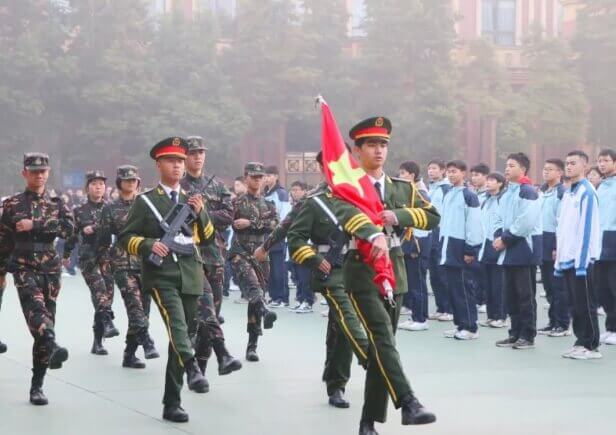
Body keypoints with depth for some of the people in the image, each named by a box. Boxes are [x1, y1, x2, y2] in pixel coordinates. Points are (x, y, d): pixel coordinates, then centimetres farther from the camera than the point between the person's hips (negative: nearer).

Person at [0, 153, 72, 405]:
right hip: (24, 267, -3)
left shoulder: (56, 203, 11)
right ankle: (52, 347, -58)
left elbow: (69, 228, -8)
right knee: (35, 307, -31)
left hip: (50, 268, 3)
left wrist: (35, 225, -14)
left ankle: (37, 386, 8)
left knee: (46, 318, 2)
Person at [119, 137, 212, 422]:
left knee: (180, 335, 6)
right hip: (161, 275, -4)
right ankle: (192, 369, -48)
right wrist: (148, 245, -18)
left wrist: (200, 213, -4)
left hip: (191, 277, 4)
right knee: (176, 325, -28)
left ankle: (172, 403, 12)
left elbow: (208, 238, 14)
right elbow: (126, 237, 2)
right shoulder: (145, 201, 3)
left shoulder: (192, 200, 16)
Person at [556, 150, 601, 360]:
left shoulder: (587, 192, -10)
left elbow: (587, 227, -15)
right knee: (575, 304, 11)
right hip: (568, 258, 8)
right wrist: (560, 257, 15)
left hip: (581, 258, -8)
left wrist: (582, 259, -19)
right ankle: (581, 341, 18)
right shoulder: (568, 194, 16)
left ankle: (591, 346, 2)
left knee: (585, 303, -3)